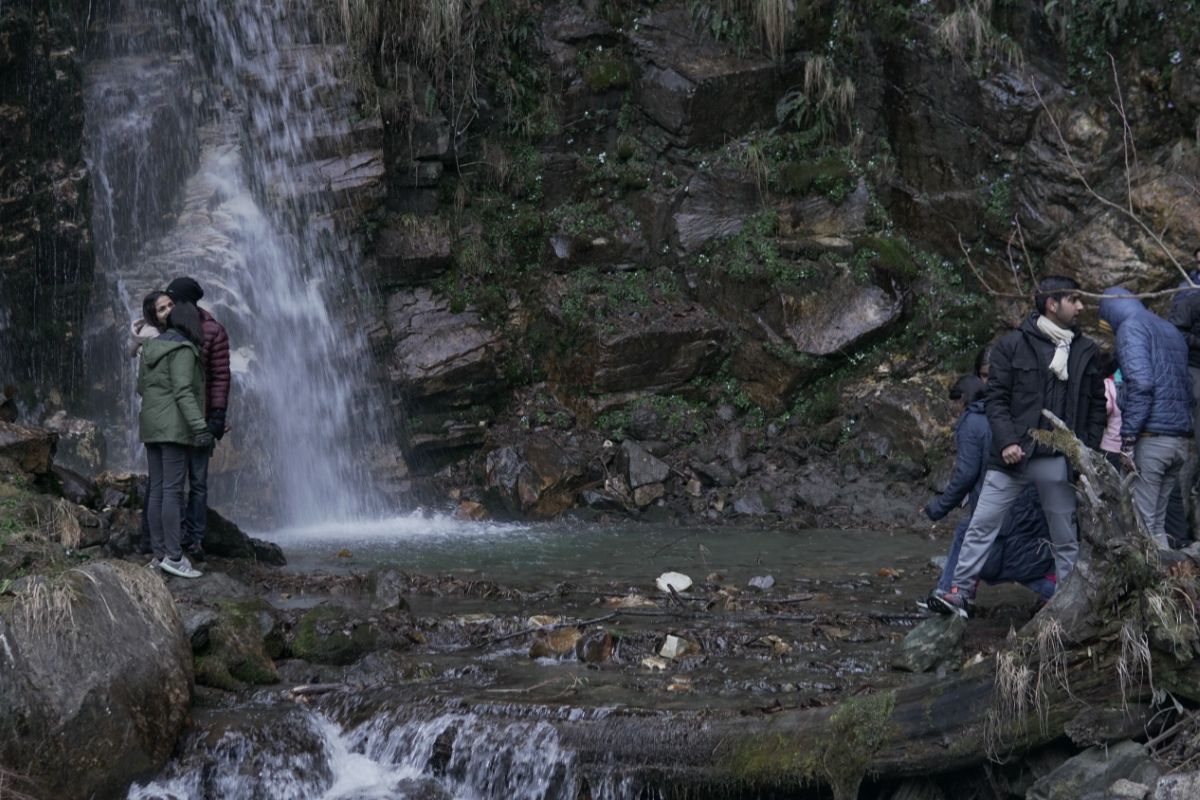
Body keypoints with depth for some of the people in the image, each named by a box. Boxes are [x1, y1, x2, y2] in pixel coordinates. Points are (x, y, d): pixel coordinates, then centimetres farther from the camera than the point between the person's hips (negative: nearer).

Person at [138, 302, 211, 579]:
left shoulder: (151, 348, 13)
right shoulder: (183, 351, -12)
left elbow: (142, 387, 20)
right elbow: (183, 391, -21)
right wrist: (200, 427, -25)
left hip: (152, 426, 8)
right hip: (174, 427, -8)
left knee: (158, 490, 7)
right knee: (173, 490, -10)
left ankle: (159, 553, 8)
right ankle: (174, 555, -14)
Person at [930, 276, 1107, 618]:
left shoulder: (1086, 351, 9)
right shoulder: (1012, 346, 1)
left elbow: (1096, 405, 11)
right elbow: (996, 398, -1)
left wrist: (1088, 452, 2)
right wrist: (1006, 441, -13)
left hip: (1059, 462, 2)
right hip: (1013, 457, -2)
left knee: (1065, 538, 8)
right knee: (981, 525, -3)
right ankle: (961, 593, 2)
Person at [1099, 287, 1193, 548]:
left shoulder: (1131, 327, -4)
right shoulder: (1172, 331, 22)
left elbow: (1140, 382, -17)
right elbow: (1186, 387, 23)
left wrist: (1128, 437, -15)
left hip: (1150, 438, -8)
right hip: (1181, 440, 8)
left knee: (1143, 524, -6)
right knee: (1157, 523, 12)